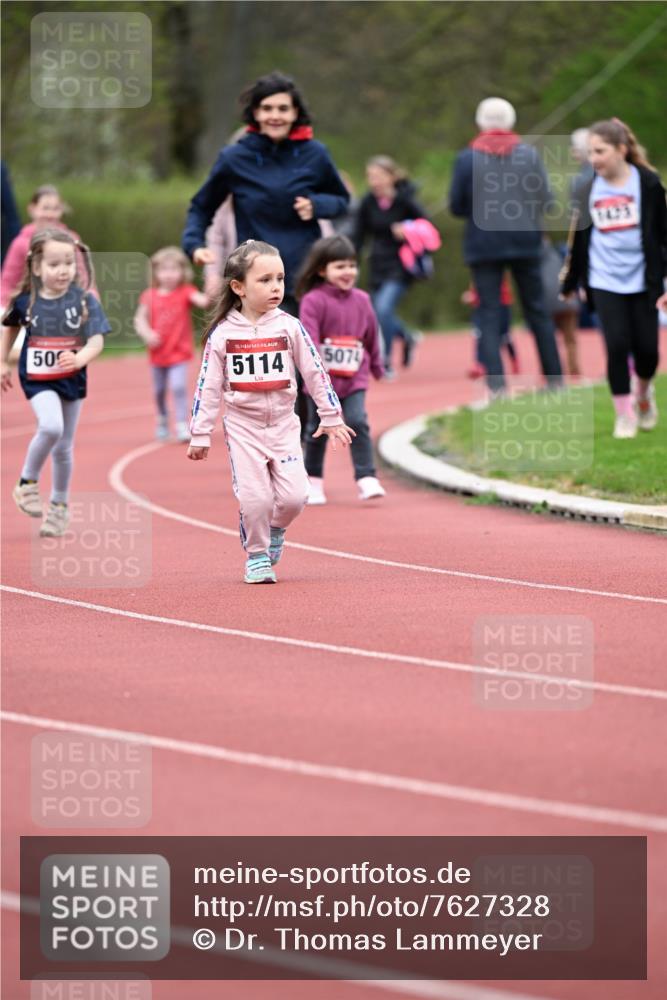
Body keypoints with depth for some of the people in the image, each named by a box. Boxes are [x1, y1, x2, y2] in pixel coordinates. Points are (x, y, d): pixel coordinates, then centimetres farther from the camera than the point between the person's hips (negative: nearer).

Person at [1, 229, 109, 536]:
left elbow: (97, 340, -17)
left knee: (63, 447, 13)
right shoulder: (26, 300, -9)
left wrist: (78, 359, -36)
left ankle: (59, 507, 34)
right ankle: (27, 483, -4)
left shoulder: (84, 301, -12)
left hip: (72, 380, 1)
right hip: (37, 379, -1)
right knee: (51, 426, -27)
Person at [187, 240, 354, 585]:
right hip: (243, 426, -1)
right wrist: (200, 436, 1)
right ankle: (257, 554, 14)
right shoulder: (222, 334, -4)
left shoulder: (289, 327, -2)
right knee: (254, 498, -8)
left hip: (283, 424, 1)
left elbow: (315, 373, 3)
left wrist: (331, 418, 5)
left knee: (294, 497, -7)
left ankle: (276, 530, 25)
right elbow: (208, 386, 1)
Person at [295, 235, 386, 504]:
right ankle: (314, 482, 23)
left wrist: (377, 366, 27)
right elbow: (308, 337, -21)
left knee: (358, 423, -13)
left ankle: (367, 479, -13)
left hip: (354, 378, 3)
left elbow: (371, 337, 18)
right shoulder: (313, 301, -11)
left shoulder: (361, 300, 6)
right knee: (318, 430, 8)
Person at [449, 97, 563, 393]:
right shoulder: (529, 154, -2)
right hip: (525, 241, 1)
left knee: (489, 313, 1)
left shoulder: (468, 158, -4)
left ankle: (496, 382, -10)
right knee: (537, 310, 11)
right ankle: (554, 377, 14)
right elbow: (546, 199, -3)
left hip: (483, 244, -1)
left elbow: (456, 205, -3)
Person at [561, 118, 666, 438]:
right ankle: (624, 414, 6)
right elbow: (580, 240, 14)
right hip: (605, 282, 1)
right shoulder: (589, 190, 5)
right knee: (617, 345, -9)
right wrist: (570, 283, 19)